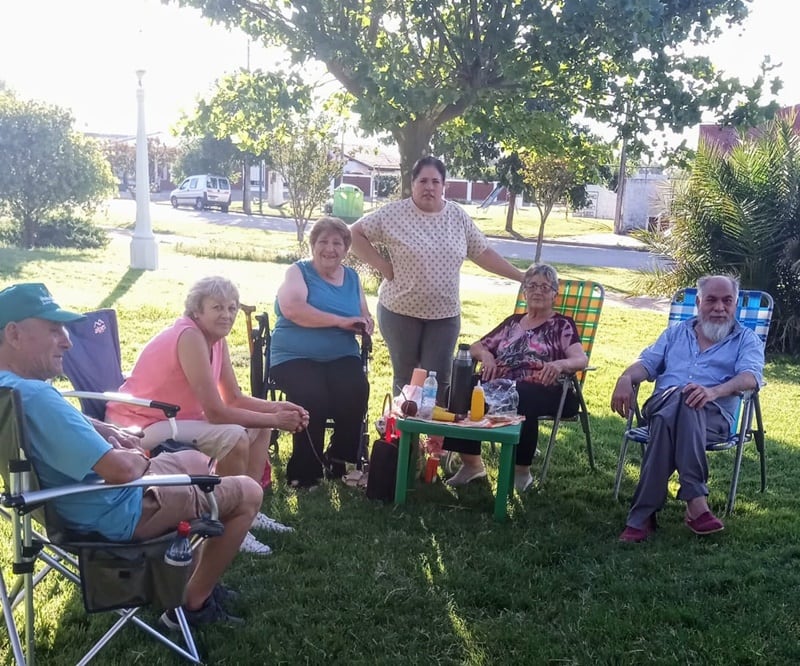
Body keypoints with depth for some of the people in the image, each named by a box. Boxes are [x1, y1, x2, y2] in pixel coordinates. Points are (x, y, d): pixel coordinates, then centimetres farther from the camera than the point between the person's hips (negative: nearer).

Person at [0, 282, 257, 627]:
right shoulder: (32, 396, -35)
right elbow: (121, 469, -38)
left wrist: (108, 431, 5)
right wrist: (139, 458, -15)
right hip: (116, 512, -10)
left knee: (197, 460, 30)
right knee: (248, 493, 2)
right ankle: (195, 603, 11)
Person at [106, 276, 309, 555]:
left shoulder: (217, 338, 1)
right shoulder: (189, 337, -27)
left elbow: (234, 398, 5)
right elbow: (216, 412, -28)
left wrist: (278, 408, -11)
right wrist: (274, 420, -20)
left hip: (175, 417, 10)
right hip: (139, 425, -10)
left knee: (257, 425, 9)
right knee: (233, 437, -27)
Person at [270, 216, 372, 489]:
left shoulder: (352, 278, 17)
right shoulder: (298, 272, 2)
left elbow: (364, 319, 17)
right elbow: (292, 309, -18)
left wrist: (365, 324, -10)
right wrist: (341, 321, -19)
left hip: (341, 357, 4)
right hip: (296, 357, -4)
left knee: (356, 392, -27)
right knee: (313, 397, -32)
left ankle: (340, 460, -5)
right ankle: (304, 472, -13)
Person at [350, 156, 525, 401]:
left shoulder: (458, 216, 4)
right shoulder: (394, 213, -6)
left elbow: (482, 253, 9)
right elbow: (355, 233, -4)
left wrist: (521, 277, 6)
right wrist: (382, 265, -10)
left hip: (445, 314, 2)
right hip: (401, 311, -2)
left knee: (438, 380, 3)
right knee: (405, 378, 9)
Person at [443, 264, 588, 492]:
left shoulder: (562, 325, 12)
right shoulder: (513, 322, 25)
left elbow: (581, 359, -5)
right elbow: (476, 346, 25)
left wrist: (560, 364, -29)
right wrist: (486, 355, -1)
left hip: (539, 390, -4)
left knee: (520, 400, -41)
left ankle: (522, 470, -22)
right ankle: (471, 463, -17)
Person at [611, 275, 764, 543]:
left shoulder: (747, 340, 16)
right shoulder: (676, 332, 28)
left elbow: (750, 377, -5)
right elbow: (648, 363, 17)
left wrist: (714, 391, -27)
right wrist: (626, 378, -9)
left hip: (713, 415, -2)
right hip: (661, 406, 2)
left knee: (670, 418, -38)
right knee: (678, 397, -37)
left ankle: (642, 516, -39)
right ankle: (695, 501, -41)